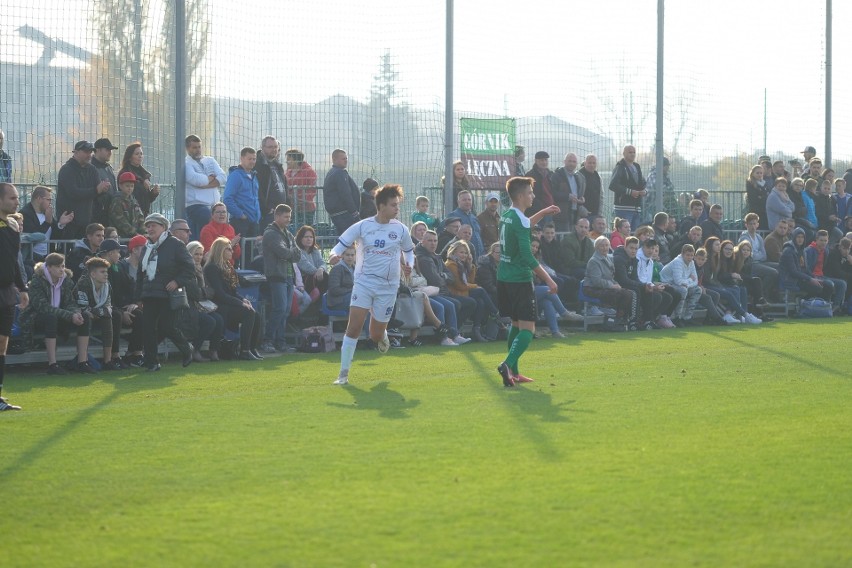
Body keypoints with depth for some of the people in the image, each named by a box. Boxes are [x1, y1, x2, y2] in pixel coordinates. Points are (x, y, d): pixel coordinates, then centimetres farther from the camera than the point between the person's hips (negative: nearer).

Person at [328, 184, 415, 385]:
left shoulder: (400, 229, 1)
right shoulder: (361, 227, -4)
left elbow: (409, 251, 17)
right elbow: (341, 244, 0)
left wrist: (409, 265, -4)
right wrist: (334, 255, -22)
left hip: (388, 287, 1)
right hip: (364, 283, -1)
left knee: (376, 334, 6)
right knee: (354, 325, -16)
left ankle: (382, 336, 46)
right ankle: (344, 373, -11)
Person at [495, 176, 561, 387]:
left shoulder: (507, 216, 10)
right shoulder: (519, 220, -17)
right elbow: (527, 257, -22)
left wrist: (543, 213, 32)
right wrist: (548, 280, -20)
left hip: (504, 278, 9)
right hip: (520, 280, -9)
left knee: (516, 324, 18)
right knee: (528, 328, -10)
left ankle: (513, 372, 18)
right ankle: (508, 364, -28)